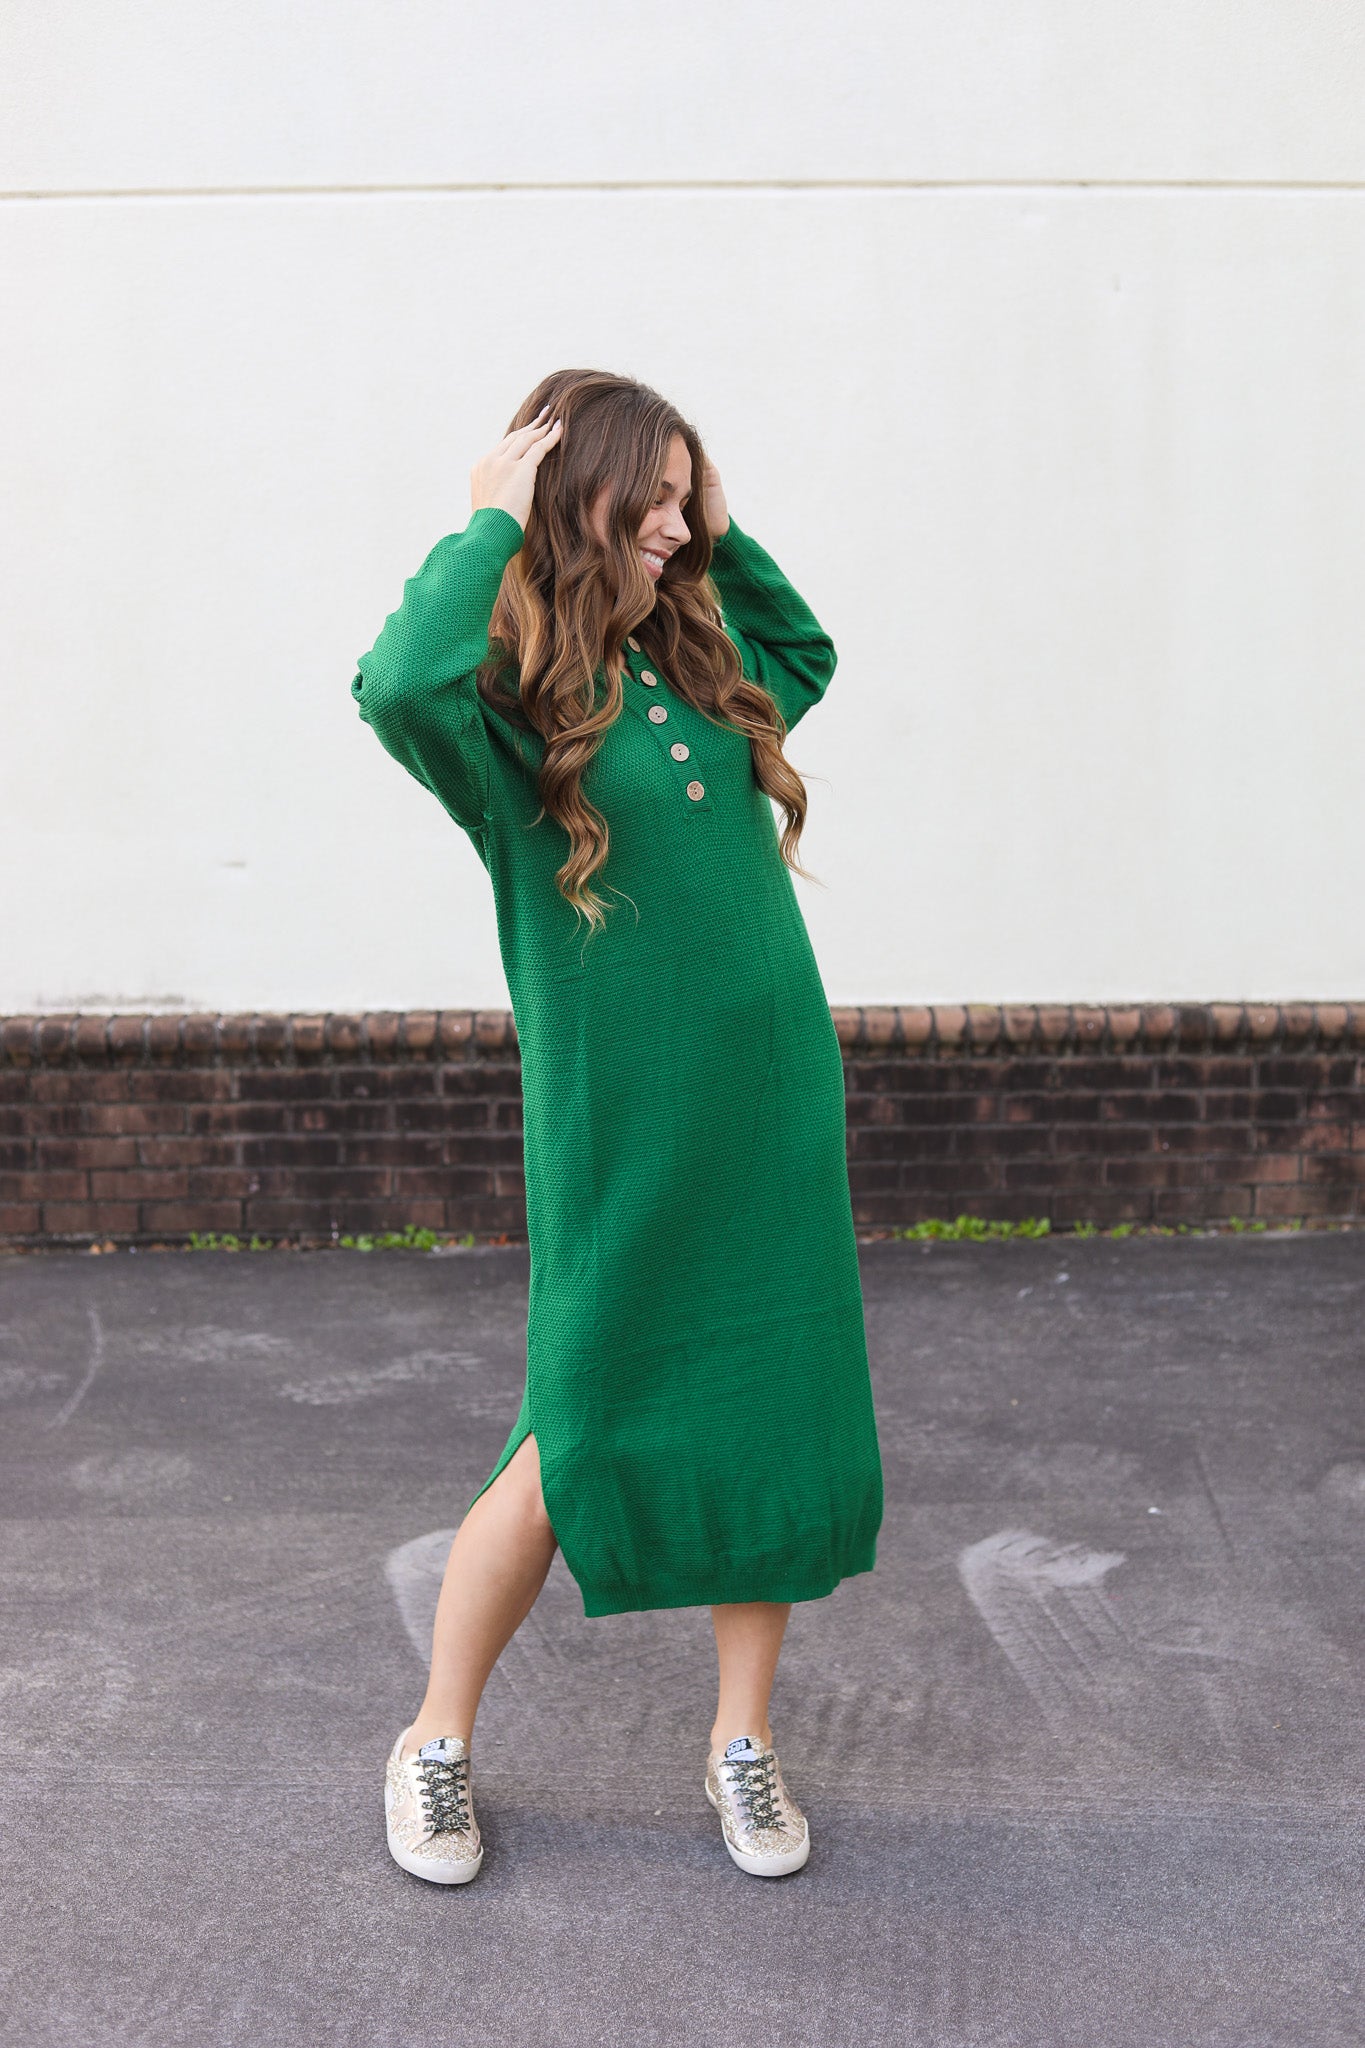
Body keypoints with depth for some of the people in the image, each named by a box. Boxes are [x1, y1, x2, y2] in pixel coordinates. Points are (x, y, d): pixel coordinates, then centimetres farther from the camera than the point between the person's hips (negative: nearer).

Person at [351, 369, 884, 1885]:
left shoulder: (695, 659, 11)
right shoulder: (509, 695, -10)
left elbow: (807, 654, 32)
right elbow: (396, 682, -35)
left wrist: (724, 538, 16)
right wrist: (495, 521, -20)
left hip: (772, 1102, 7)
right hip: (617, 1128, -6)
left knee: (776, 1414, 10)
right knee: (580, 1444, 3)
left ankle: (742, 1741, 29)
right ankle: (437, 1743, 26)